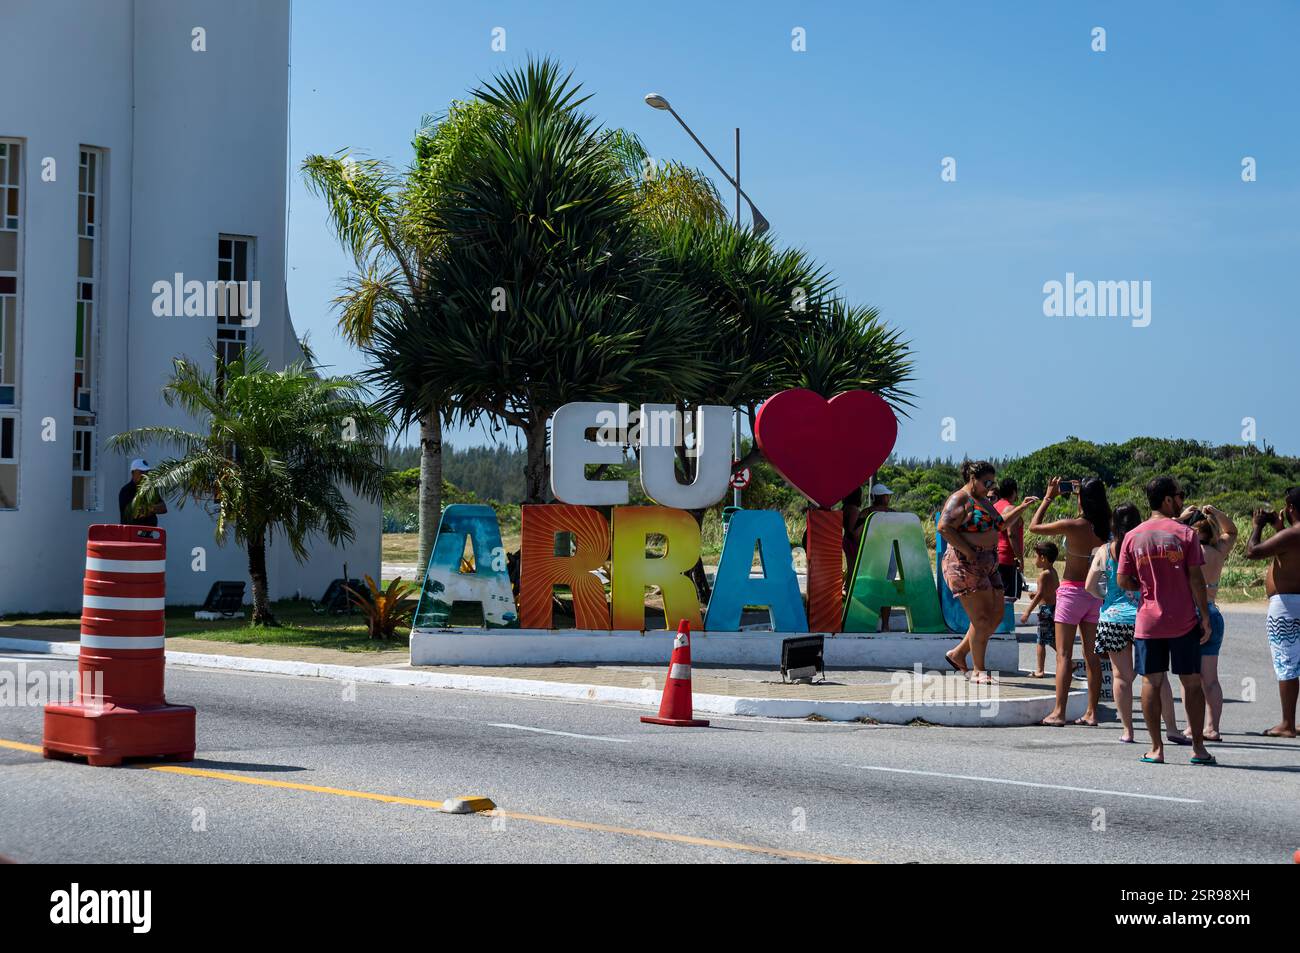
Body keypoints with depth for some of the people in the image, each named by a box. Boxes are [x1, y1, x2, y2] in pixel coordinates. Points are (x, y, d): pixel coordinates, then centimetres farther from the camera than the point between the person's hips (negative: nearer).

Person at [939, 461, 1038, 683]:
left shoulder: (983, 500, 21)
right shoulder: (960, 500, -9)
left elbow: (997, 524, 35)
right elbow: (943, 527, -21)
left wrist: (1020, 509, 25)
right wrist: (968, 552, -22)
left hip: (988, 565, 10)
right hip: (966, 565, -10)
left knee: (996, 616, 8)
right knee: (982, 619, -10)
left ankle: (958, 654, 20)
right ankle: (978, 671, 0)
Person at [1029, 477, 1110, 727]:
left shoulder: (1073, 525, -17)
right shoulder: (1104, 526, -1)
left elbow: (1034, 527, -7)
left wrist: (1049, 497, 0)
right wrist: (1082, 490, 18)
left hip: (1072, 591, -5)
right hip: (1095, 593, 6)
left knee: (1064, 654, -2)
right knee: (1091, 654, 9)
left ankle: (1059, 712, -4)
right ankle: (1091, 713, 11)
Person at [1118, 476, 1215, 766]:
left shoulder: (1132, 537, 2)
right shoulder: (1185, 533, -6)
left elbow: (1123, 581, 2)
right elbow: (1196, 579, -7)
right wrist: (1205, 616, -1)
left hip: (1148, 622, 2)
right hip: (1184, 622, -2)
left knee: (1152, 682, 5)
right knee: (1192, 683, 6)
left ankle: (1156, 749, 4)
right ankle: (1198, 748, 7)